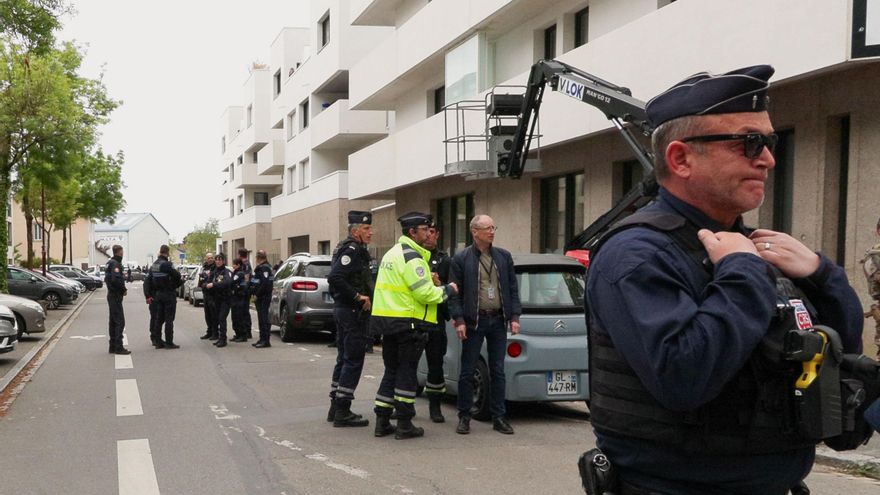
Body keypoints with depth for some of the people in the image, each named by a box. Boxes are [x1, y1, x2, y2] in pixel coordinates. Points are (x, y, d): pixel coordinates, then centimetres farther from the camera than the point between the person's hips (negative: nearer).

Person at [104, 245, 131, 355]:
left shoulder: (110, 262, 15)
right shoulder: (115, 263, -16)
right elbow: (116, 279, -28)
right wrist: (124, 289, -15)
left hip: (111, 294, 10)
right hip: (116, 295, -10)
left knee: (113, 321, 14)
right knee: (120, 322, -9)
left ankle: (113, 346, 20)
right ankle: (118, 347, -10)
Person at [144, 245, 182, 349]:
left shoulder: (153, 265, 9)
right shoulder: (167, 264, -17)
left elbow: (147, 281, 10)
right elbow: (177, 275, -19)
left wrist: (148, 295, 11)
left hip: (158, 295, 7)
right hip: (169, 294, -7)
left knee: (158, 319, 12)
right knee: (169, 319, -2)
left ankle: (158, 341, 16)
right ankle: (169, 342, -1)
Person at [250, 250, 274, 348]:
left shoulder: (264, 268, -14)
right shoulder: (261, 267, 19)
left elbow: (265, 283, -24)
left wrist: (257, 294, -18)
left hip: (264, 298, -10)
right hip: (261, 297, 10)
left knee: (263, 319, -9)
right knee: (262, 318, 14)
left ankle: (265, 341, -8)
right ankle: (262, 339, 20)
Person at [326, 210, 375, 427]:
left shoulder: (346, 248, 16)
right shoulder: (352, 250, -16)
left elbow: (335, 278, 20)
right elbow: (335, 277, -28)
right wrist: (358, 297, -23)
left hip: (342, 310, 11)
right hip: (353, 312, -11)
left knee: (344, 359, 15)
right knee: (353, 361, -6)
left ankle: (336, 408, 22)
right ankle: (342, 412, -3)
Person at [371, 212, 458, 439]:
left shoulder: (392, 253, 16)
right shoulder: (412, 258, -15)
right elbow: (425, 294, -19)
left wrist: (429, 281, 11)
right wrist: (448, 290, -4)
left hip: (387, 319, 9)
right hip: (408, 323, -9)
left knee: (391, 371, 15)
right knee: (407, 373, 0)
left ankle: (382, 422, 16)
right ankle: (404, 425, 5)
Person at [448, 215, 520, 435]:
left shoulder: (504, 256, 8)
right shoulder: (461, 259, -2)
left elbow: (513, 289, 9)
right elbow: (454, 293, -3)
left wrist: (514, 317, 2)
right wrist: (459, 320, -11)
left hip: (498, 321, 3)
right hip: (473, 322, -3)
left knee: (497, 371, 8)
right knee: (467, 371, 3)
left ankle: (499, 417, 16)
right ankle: (464, 417, 14)